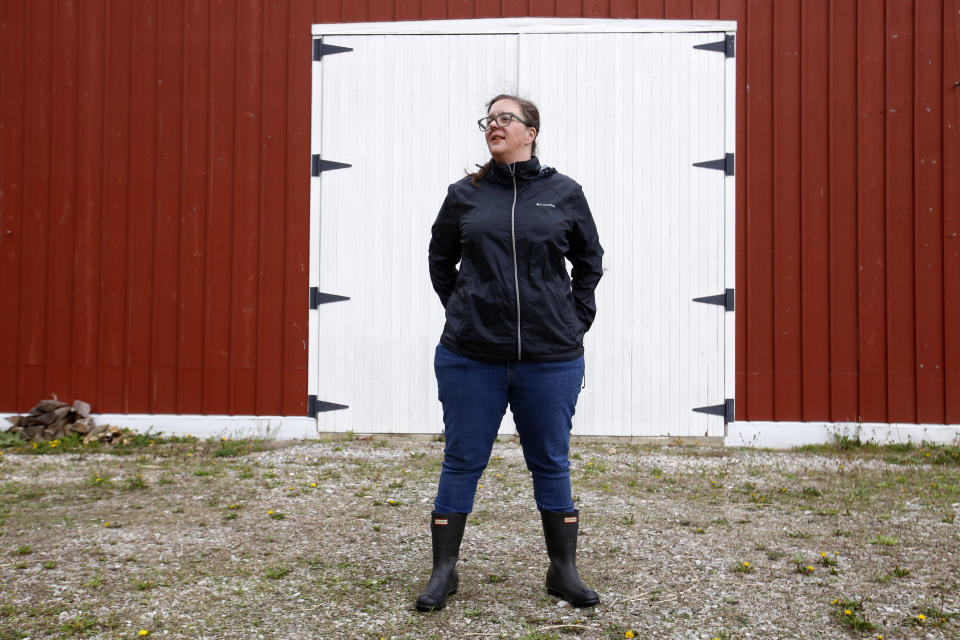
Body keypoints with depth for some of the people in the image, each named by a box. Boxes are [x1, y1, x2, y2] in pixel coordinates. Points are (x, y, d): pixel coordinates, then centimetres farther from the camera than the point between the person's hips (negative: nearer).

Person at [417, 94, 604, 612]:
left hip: (551, 358, 0)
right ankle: (444, 571, 21)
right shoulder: (464, 195, 4)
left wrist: (576, 318, 9)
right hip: (471, 357, 0)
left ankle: (564, 571, 24)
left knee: (551, 465, 10)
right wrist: (462, 311, 10)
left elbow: (590, 261, 17)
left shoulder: (564, 194, 4)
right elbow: (440, 260, 18)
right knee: (461, 463, 7)